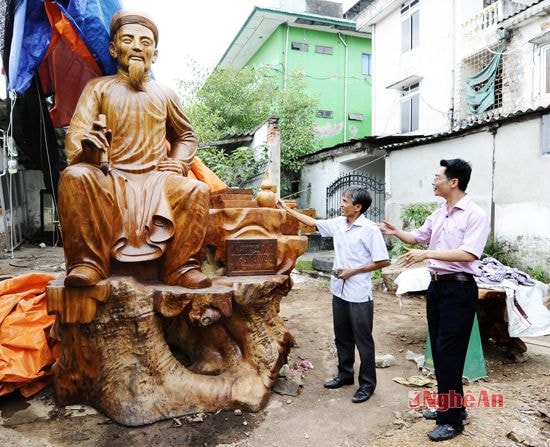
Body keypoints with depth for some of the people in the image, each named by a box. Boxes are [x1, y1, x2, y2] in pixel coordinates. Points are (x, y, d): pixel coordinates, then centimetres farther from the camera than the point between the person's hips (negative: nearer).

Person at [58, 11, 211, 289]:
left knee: (197, 191, -27)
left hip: (156, 179, 1)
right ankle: (89, 263, -21)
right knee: (74, 177, -32)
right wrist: (87, 149, -28)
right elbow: (75, 134, -2)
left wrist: (179, 162, 7)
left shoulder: (163, 94, 16)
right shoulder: (98, 87, 10)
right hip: (110, 178, -1)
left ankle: (179, 266, -18)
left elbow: (186, 135, 28)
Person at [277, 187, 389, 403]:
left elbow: (383, 261, -14)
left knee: (363, 341, 6)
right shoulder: (338, 223, 4)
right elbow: (313, 222, 16)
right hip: (339, 291, 7)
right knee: (342, 337, 19)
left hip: (359, 295, -7)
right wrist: (287, 209, 17)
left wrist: (353, 271, -16)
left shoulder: (369, 229, -16)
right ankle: (345, 374, 36)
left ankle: (367, 384, 21)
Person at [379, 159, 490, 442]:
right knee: (439, 351, 15)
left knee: (448, 353, -3)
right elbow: (418, 237, 24)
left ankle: (452, 419, 11)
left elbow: (468, 254, -24)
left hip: (459, 289, -8)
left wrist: (426, 254, -27)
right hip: (436, 285, 8)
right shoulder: (438, 215, 11)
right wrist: (396, 232, 6)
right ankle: (447, 405, 31)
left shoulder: (475, 215, -13)